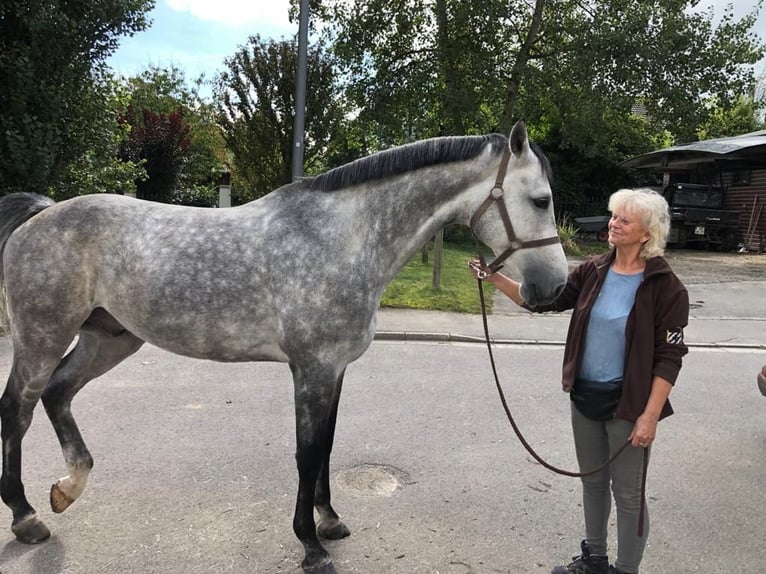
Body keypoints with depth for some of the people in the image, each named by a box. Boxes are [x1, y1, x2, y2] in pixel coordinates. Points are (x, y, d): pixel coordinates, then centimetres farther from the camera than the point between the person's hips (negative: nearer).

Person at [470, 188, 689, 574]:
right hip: (584, 398, 6)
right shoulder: (593, 271, -1)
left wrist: (650, 416, -17)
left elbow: (668, 358, -14)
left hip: (628, 405, -5)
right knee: (592, 482, 21)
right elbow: (544, 299, 0)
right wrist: (495, 279, -12)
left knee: (628, 494, 11)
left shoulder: (664, 287, -14)